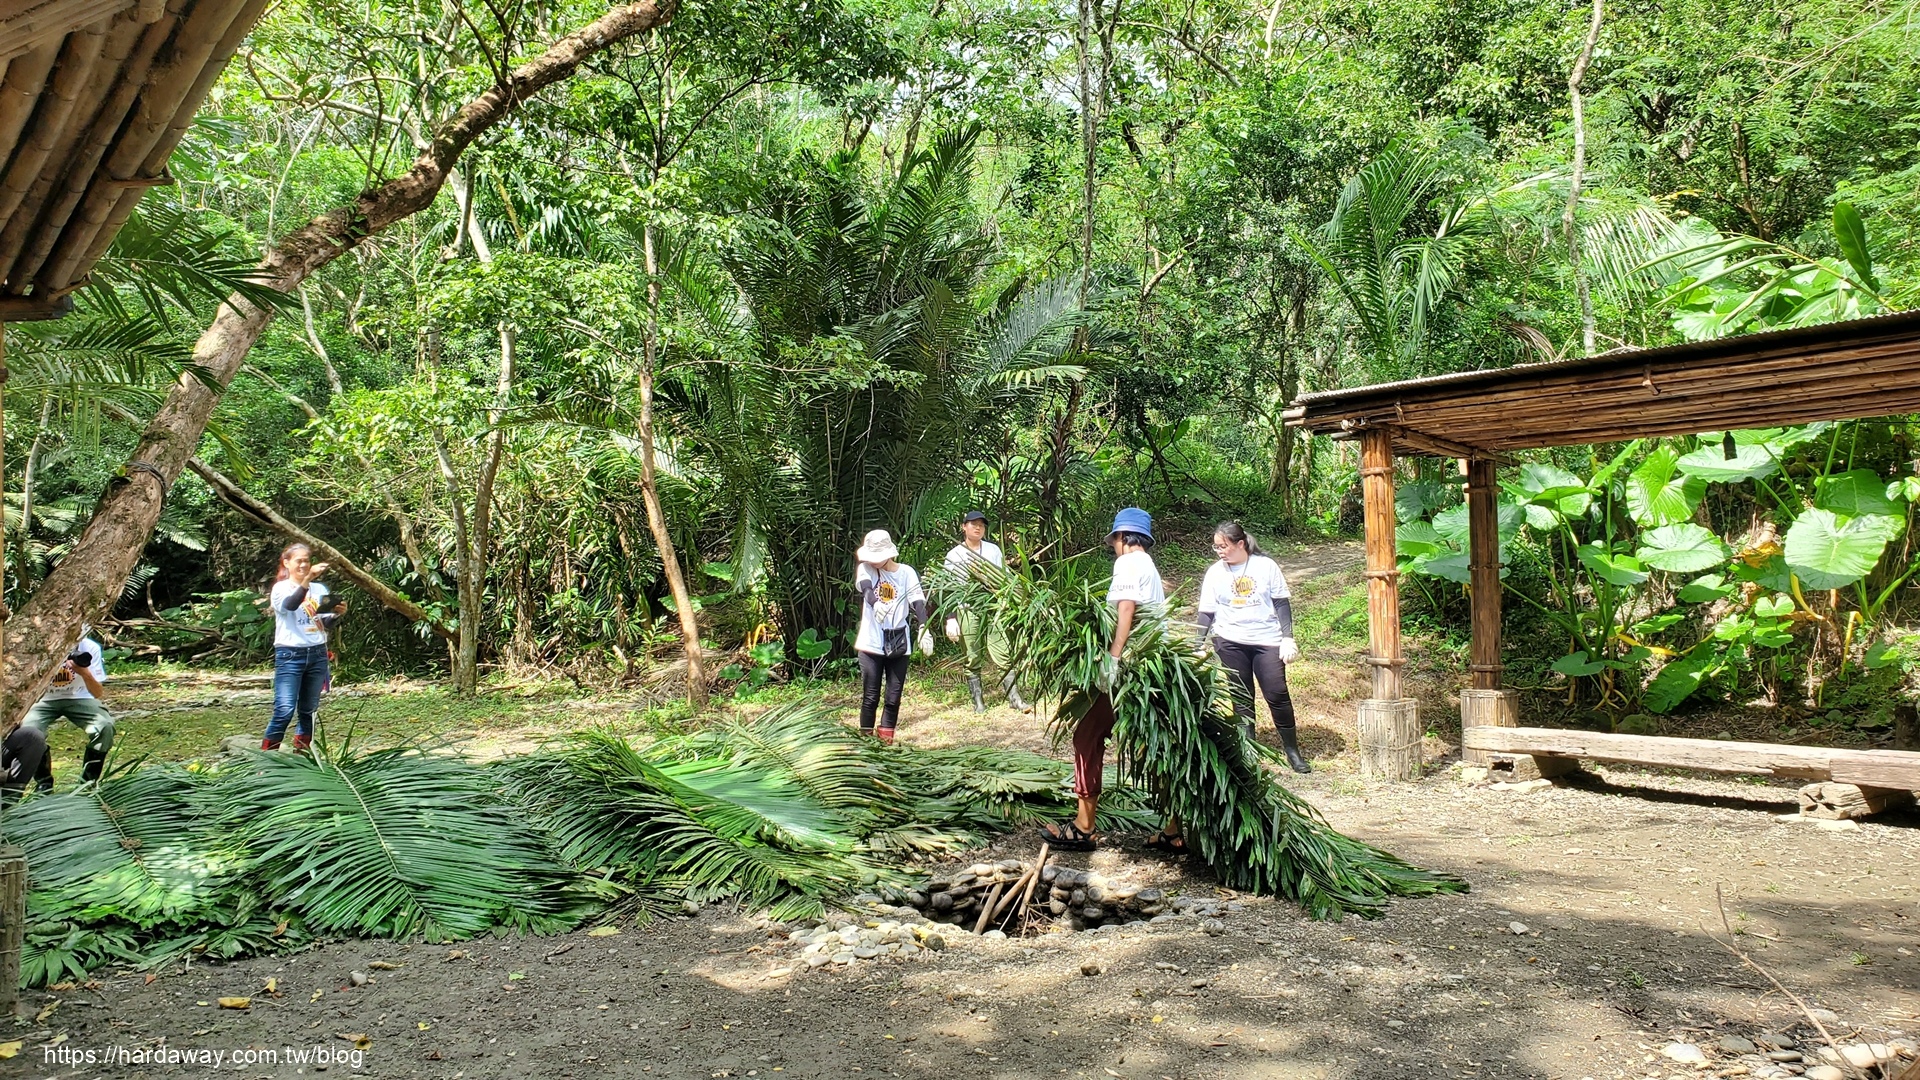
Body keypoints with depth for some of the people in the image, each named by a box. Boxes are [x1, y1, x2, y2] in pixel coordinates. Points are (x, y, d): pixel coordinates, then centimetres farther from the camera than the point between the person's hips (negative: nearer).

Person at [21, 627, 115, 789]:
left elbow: (98, 694, -18)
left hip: (78, 699, 0)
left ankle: (88, 782, -5)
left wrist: (85, 673, -36)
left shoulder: (90, 648, -18)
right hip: (45, 701, 0)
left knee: (105, 727, -27)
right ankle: (43, 782, -3)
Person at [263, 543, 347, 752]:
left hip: (317, 654, 4)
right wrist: (308, 578, -37)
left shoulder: (319, 589, 10)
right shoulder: (281, 588, -1)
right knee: (285, 710, -14)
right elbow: (290, 604, -24)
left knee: (308, 710, 9)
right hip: (290, 654, -4)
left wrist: (337, 613, -15)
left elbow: (326, 624, 7)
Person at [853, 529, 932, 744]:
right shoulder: (865, 569, -1)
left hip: (899, 644, 1)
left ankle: (886, 740, 17)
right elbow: (866, 588, -22)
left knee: (894, 697, 6)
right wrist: (875, 604, -46)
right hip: (871, 643, -1)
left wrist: (923, 628, -27)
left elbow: (917, 601, -9)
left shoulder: (906, 572, 1)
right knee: (870, 696, 0)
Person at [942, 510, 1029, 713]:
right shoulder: (954, 555, 6)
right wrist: (951, 619, -3)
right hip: (967, 610, 0)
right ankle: (977, 700, 10)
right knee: (973, 658, 3)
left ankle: (1014, 697, -5)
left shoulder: (993, 550, 9)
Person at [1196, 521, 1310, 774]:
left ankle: (1292, 750, 8)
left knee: (1277, 695, -5)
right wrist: (1200, 645, -1)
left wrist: (1288, 638, -5)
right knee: (1241, 698, 5)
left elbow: (1281, 603, 1)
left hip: (1267, 640, -1)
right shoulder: (1214, 573, 2)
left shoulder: (1266, 566, -1)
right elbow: (1207, 612, 5)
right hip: (1230, 641, 1)